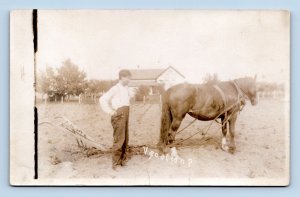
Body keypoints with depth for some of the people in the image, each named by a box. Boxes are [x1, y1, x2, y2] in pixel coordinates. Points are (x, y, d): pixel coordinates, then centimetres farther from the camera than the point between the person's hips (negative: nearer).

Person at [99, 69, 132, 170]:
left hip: (125, 115, 8)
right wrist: (111, 112, -17)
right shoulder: (115, 88, -10)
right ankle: (116, 163, 1)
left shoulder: (126, 88, 14)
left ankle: (122, 160, 25)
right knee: (119, 139, -7)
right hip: (119, 115, -8)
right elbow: (102, 99, -17)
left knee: (125, 139, 13)